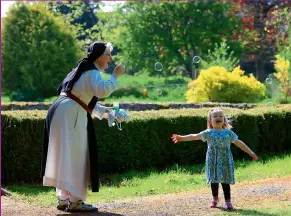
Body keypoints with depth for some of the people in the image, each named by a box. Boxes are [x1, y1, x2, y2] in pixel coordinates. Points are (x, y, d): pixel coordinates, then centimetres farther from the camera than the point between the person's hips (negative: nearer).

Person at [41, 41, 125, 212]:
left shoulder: (84, 70, 23)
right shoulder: (92, 72, -9)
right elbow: (102, 91, -30)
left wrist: (103, 110, 22)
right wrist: (115, 76, -17)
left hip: (65, 114, 10)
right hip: (70, 116, -10)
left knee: (67, 157, 14)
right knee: (75, 158, -7)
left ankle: (64, 198, 18)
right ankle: (75, 201, -7)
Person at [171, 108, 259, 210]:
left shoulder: (228, 133, 2)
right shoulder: (208, 133, 0)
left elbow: (239, 143, 7)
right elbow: (194, 136, -4)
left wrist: (251, 153, 7)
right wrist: (181, 138, -14)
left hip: (225, 161, -1)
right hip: (212, 161, 1)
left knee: (225, 181, -1)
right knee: (214, 180, 7)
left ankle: (228, 201, 8)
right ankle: (215, 198, 28)